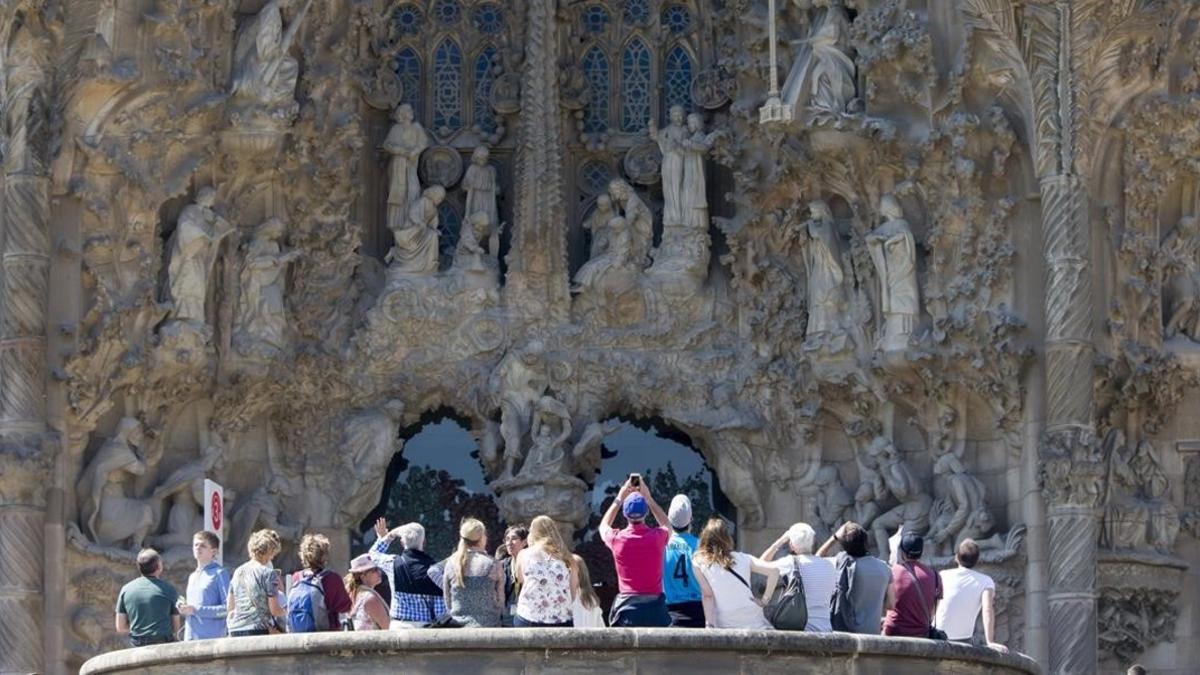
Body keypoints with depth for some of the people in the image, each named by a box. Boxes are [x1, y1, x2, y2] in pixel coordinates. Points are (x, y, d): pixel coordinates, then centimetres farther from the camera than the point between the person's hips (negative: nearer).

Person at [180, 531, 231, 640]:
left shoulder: (219, 574, -3)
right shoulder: (192, 577, 22)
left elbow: (228, 608, -11)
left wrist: (197, 610, -15)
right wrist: (184, 609, 4)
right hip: (190, 637, 7)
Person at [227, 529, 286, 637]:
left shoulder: (238, 572, 13)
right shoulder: (268, 574, -7)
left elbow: (229, 607, 18)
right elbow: (275, 610, -8)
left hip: (235, 631, 7)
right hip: (258, 631, -7)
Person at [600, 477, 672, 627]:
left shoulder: (617, 539, -3)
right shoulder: (657, 537, -3)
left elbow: (603, 526, 23)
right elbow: (667, 526, 24)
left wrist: (620, 498, 25)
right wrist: (648, 498, 23)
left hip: (626, 608, 0)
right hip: (654, 606, 1)